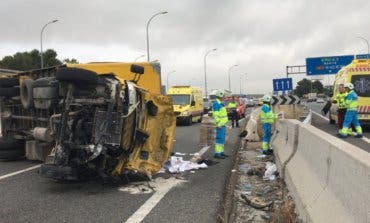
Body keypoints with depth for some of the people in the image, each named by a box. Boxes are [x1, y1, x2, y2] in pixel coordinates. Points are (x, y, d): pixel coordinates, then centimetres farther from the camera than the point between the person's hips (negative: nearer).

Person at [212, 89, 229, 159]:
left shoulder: (220, 103, 16)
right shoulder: (216, 103, -15)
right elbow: (215, 115, -21)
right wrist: (218, 124, -24)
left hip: (223, 123, 10)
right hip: (220, 124, -10)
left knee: (222, 138, 13)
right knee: (219, 138, -10)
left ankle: (221, 152, 19)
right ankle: (217, 154, -8)